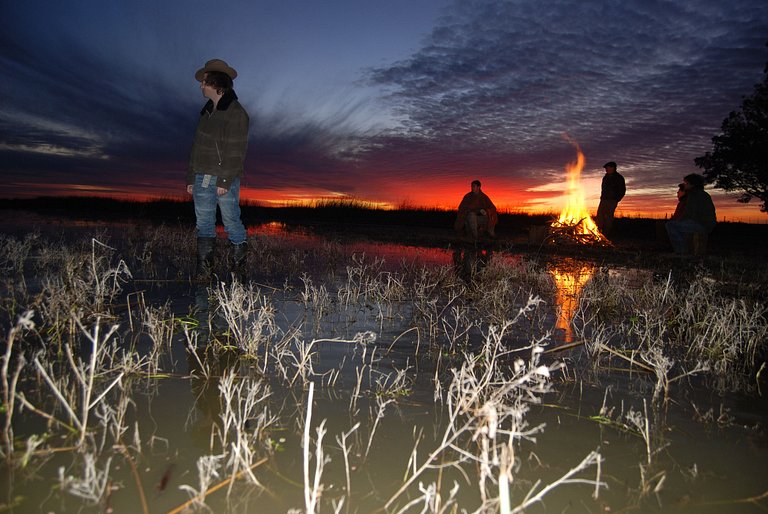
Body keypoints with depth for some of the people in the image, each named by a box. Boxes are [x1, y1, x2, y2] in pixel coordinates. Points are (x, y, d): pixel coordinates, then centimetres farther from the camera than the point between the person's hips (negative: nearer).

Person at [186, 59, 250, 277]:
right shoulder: (207, 110, 14)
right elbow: (197, 146, 17)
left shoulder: (236, 113, -10)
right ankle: (204, 264, 15)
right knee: (203, 222, 8)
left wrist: (224, 181, -17)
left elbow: (237, 151, -14)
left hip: (225, 180, -7)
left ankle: (240, 258, 20)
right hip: (202, 177, 7)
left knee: (231, 220, 2)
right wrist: (191, 177, 15)